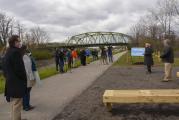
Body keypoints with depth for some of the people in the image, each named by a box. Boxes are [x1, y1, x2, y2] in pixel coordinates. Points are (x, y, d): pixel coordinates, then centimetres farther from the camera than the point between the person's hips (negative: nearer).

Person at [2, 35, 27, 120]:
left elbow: (5, 68, 17)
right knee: (17, 104, -2)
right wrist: (24, 78, -8)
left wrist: (7, 77, 19)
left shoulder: (8, 52, 13)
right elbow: (19, 68, -21)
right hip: (17, 82, -10)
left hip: (10, 81, 10)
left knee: (14, 104, 20)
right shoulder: (16, 52, -18)